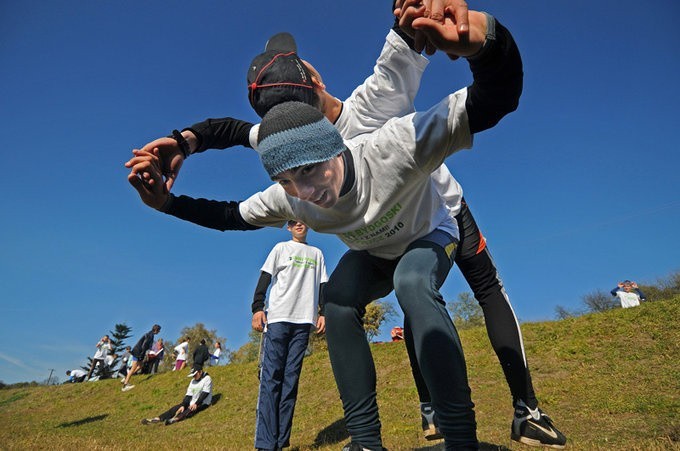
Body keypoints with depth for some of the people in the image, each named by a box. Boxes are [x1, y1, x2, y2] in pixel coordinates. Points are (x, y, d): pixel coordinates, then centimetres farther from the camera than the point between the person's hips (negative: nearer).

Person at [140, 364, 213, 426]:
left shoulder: (207, 379, -8)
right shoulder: (193, 380, 14)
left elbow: (205, 393, -17)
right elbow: (188, 395, 6)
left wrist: (196, 404, -23)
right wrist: (183, 405, -7)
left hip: (203, 403, -7)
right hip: (192, 402, 7)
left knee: (190, 410, -33)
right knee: (175, 408, -10)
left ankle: (176, 419, -53)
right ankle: (158, 419, -20)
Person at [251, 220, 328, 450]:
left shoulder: (317, 254, 21)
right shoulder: (281, 248, 13)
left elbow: (322, 285, 18)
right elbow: (265, 278, 4)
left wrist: (322, 312, 6)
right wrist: (257, 308, -8)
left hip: (304, 320, 3)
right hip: (278, 317, -2)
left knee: (291, 378, 0)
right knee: (271, 376, -8)